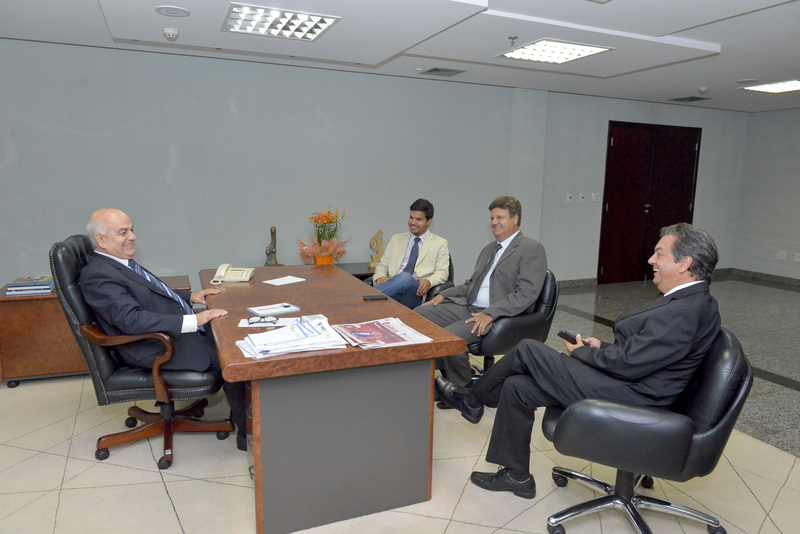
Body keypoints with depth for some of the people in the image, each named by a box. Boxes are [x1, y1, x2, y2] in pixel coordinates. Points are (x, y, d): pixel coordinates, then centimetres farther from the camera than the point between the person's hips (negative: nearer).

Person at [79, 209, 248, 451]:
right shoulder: (98, 276, -16)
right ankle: (246, 433, -5)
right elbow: (131, 319, -27)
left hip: (180, 329, 10)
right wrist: (193, 320, -31)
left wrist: (190, 296, 12)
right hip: (158, 347, -10)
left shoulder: (122, 263, 15)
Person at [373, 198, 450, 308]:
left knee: (405, 278, -39)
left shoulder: (440, 244, 17)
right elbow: (383, 265, 20)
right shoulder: (396, 239, 26)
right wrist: (379, 277, -5)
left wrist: (428, 282, -18)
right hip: (392, 285, 2)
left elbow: (442, 273, 6)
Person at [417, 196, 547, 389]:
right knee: (418, 314, -5)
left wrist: (490, 314, -24)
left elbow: (526, 293, -15)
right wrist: (443, 295, 9)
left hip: (497, 316, -9)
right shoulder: (489, 249, 24)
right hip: (467, 307, 9)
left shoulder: (532, 249, -4)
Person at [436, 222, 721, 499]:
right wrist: (601, 348, 5)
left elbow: (628, 363, -22)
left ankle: (472, 400, 14)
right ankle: (516, 475, 19)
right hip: (626, 383, 10)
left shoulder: (685, 312, -22)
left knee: (527, 350, -9)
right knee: (516, 386, 6)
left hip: (625, 396, -10)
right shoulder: (689, 300, 11)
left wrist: (581, 352, -7)